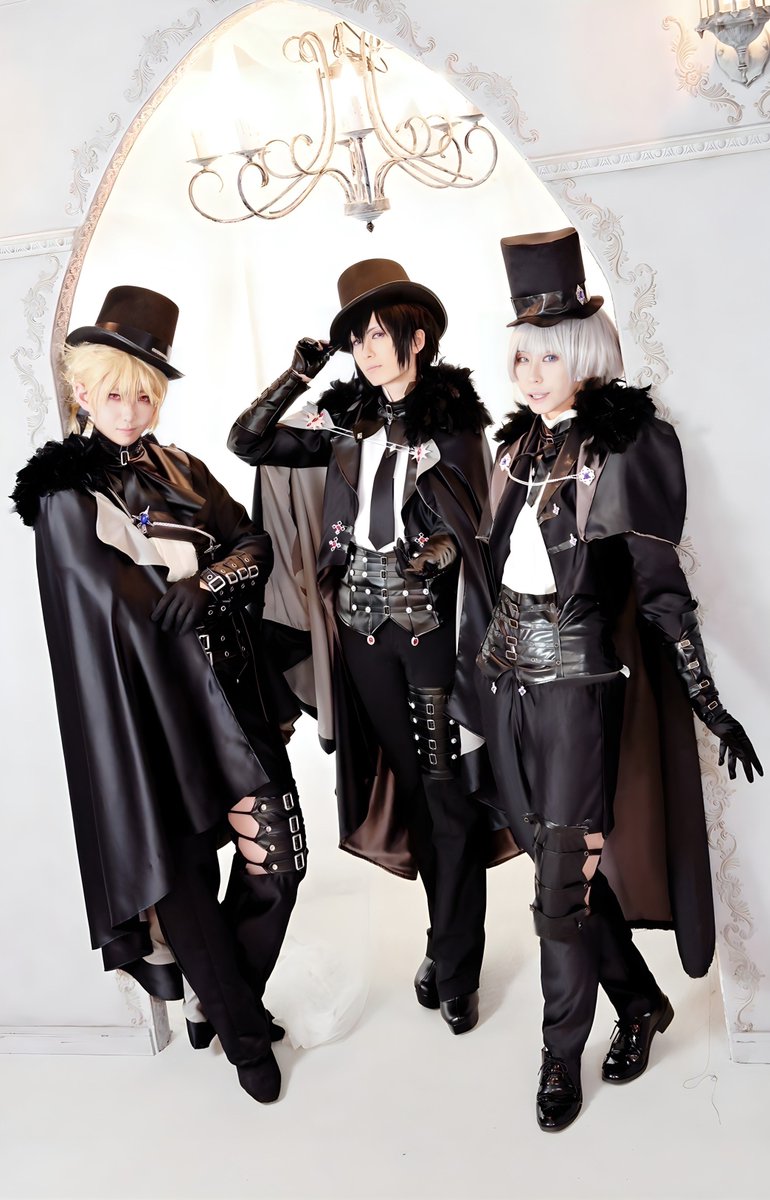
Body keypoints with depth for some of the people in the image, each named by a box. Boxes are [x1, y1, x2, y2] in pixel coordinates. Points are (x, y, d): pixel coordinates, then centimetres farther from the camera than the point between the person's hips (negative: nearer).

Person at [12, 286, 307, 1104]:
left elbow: (256, 547, 4)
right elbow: (122, 599, -9)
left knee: (276, 852, 0)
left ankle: (227, 1004, 26)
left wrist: (199, 587, -12)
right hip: (142, 706, -4)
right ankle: (242, 1030, 26)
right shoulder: (64, 492, 0)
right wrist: (202, 587, -2)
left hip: (223, 691, 4)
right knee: (181, 871, 2)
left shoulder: (184, 472, 14)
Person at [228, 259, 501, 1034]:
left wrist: (417, 445, -19)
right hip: (365, 624, 4)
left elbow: (465, 521, -11)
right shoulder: (349, 420, 8)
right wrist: (299, 375, 1)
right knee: (410, 781, 13)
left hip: (431, 621, -4)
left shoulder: (453, 418, -3)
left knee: (449, 791, 1)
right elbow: (247, 443, 7)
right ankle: (446, 943, 29)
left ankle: (455, 968, 14)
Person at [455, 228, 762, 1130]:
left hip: (580, 678, -6)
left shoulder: (627, 444, -8)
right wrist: (478, 660, 17)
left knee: (566, 874, 1)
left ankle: (562, 1056, 23)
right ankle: (640, 1002, 37)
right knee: (555, 855, 14)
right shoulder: (518, 443, 10)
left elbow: (660, 582, -10)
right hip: (509, 674, 6)